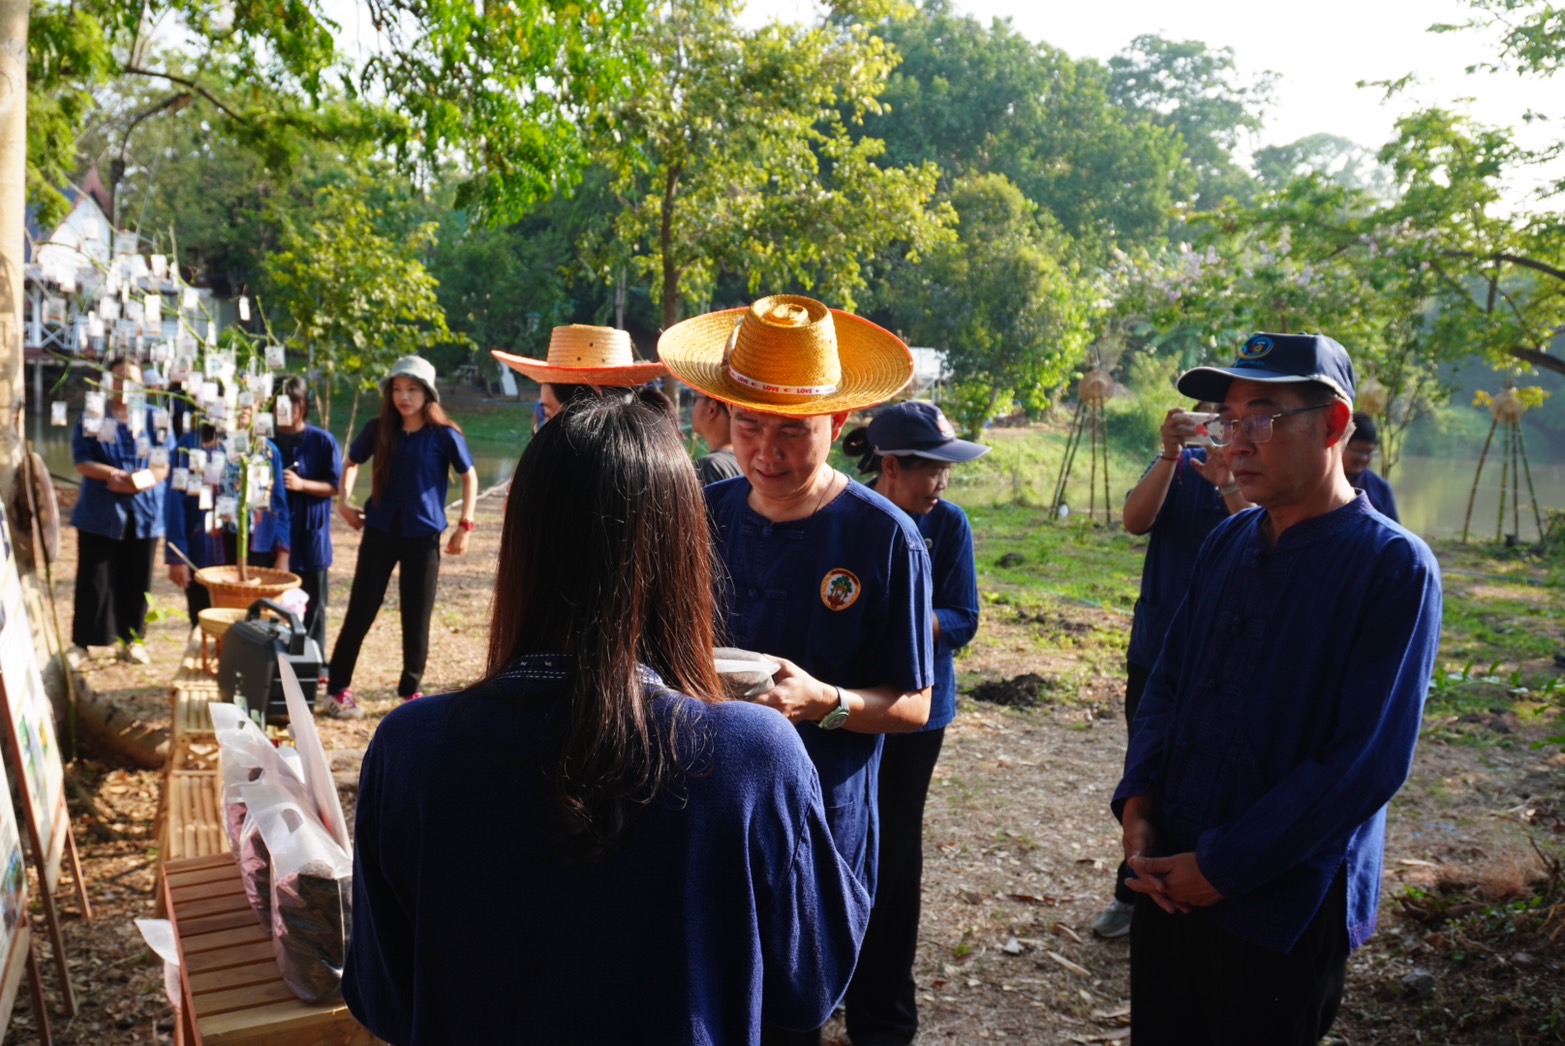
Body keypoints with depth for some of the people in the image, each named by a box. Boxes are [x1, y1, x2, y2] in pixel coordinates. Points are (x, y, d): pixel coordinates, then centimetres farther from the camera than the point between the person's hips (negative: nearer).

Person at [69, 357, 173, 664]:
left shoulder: (154, 419, 6)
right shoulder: (91, 418, 5)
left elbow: (164, 465, -1)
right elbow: (82, 462, -3)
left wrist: (142, 479, -20)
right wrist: (111, 474, -20)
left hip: (144, 511, 1)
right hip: (99, 511, -1)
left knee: (136, 580, 7)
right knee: (94, 578, 1)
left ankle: (131, 639, 17)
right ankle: (81, 641, 9)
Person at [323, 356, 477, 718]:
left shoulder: (444, 435, -7)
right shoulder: (378, 430, 1)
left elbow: (469, 476, 3)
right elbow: (351, 463, 18)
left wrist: (465, 524, -3)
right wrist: (344, 501, 5)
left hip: (423, 536, -2)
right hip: (380, 531, 2)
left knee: (416, 618, 6)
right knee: (360, 612, 2)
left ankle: (411, 691, 19)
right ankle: (338, 690, 10)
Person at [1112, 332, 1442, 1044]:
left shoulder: (1395, 569, -14)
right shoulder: (1229, 542, 5)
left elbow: (1368, 763, -19)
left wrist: (1222, 869, -17)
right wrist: (1136, 804, -3)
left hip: (1284, 908, -5)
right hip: (1169, 880, 6)